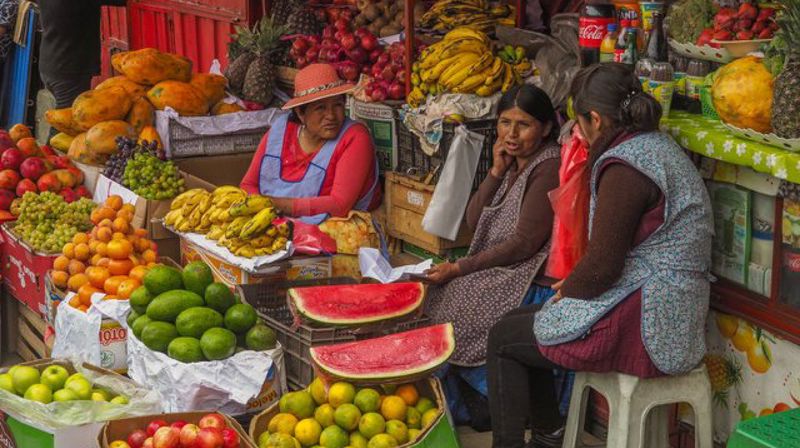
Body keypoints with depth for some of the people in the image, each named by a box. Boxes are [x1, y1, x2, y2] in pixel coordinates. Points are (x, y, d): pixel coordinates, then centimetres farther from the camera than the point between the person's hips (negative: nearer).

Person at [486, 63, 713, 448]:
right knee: (522, 322, 22)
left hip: (644, 325, -10)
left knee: (504, 338, 4)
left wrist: (567, 290, -1)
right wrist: (574, 285, 12)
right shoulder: (658, 146, 13)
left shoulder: (624, 166, -19)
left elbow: (603, 266, -20)